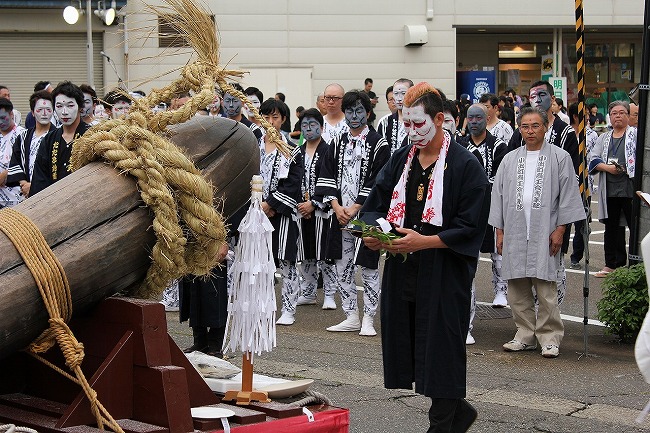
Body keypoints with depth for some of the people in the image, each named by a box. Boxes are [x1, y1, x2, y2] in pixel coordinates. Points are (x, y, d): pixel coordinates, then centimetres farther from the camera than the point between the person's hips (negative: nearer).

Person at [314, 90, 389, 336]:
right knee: (341, 267, 8)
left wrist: (355, 209, -14)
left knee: (369, 268, -1)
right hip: (340, 213, 5)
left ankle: (368, 320, 7)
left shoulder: (378, 145, -4)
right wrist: (337, 207, -8)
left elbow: (377, 182, -9)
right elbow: (327, 177, 6)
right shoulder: (337, 143, 10)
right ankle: (351, 317, 18)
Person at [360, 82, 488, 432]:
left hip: (444, 275, -6)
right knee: (408, 346, 10)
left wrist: (423, 241, -23)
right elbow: (375, 205, 11)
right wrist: (374, 232, -11)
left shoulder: (465, 166, -8)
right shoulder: (400, 160, 10)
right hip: (402, 272, 6)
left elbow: (469, 228, -13)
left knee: (439, 348, -1)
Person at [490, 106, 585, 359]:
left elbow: (567, 195, 0)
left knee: (546, 288, -5)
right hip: (515, 232, 4)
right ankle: (525, 336, 16)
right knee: (517, 289, 6)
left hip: (544, 233, -4)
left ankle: (549, 338, 3)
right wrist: (499, 231, 8)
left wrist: (560, 228, -6)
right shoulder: (510, 160, 12)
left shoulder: (560, 158, 2)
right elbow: (498, 195, 14)